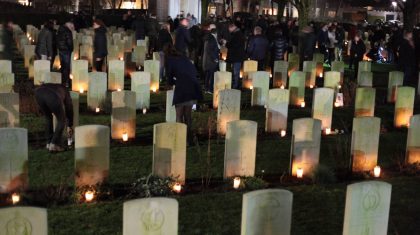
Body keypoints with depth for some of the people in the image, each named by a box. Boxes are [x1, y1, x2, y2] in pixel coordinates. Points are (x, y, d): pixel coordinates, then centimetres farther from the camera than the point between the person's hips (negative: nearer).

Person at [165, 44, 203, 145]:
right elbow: (195, 72, 21)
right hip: (194, 88, 5)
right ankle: (189, 139, 21)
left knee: (179, 116, 6)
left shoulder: (169, 61, 10)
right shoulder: (184, 58, 24)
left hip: (182, 89, -5)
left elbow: (170, 81, 11)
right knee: (188, 114, 18)